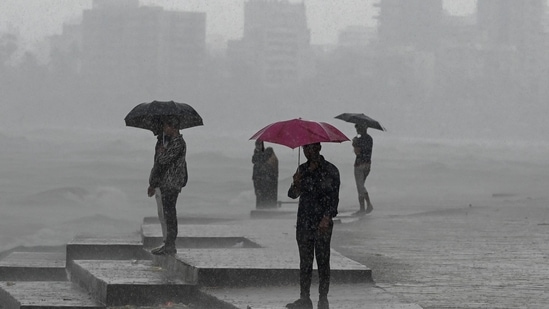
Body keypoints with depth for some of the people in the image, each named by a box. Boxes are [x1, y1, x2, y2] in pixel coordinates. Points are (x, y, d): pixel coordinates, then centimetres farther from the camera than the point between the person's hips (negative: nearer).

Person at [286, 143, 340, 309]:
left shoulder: (330, 170, -2)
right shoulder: (303, 169, 13)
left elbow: (334, 197, -7)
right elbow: (293, 195, 11)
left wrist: (327, 218, -18)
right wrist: (296, 183, -10)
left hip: (322, 223, -5)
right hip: (304, 222, 5)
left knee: (322, 261, -3)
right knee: (305, 262, 6)